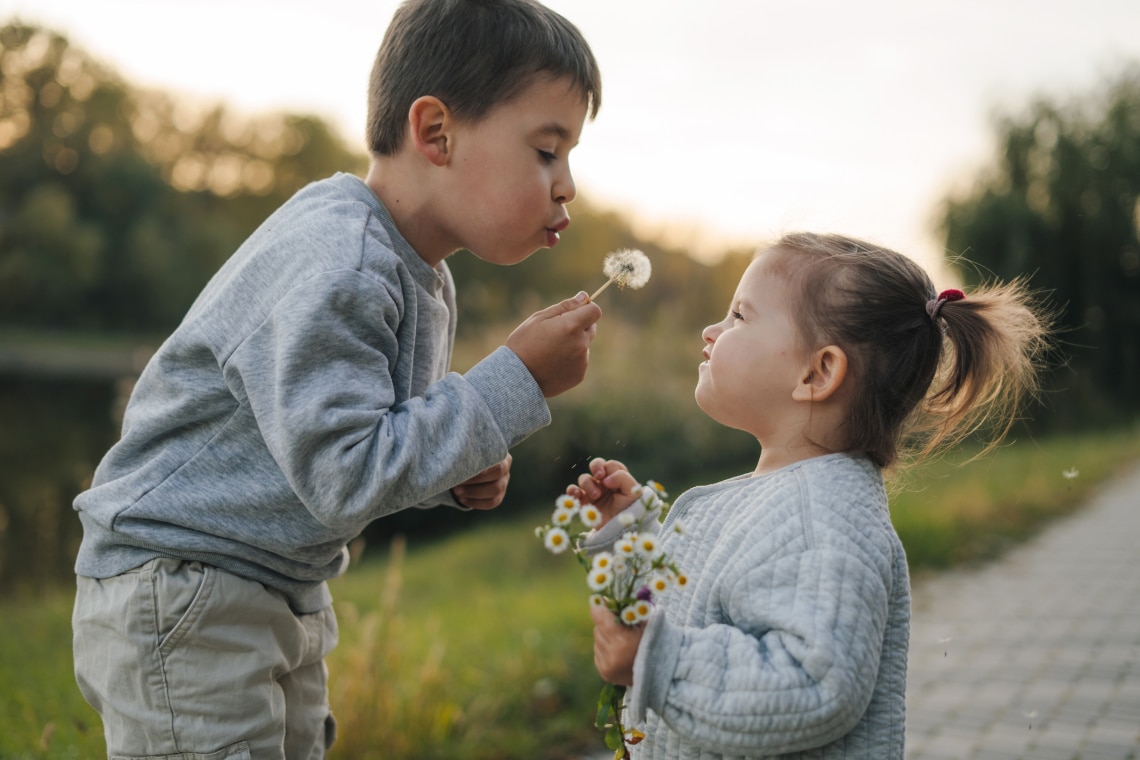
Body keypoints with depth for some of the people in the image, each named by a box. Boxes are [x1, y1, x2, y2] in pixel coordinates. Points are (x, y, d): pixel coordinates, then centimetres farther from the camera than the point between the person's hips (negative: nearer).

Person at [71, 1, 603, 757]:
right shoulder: (328, 268, -26)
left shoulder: (423, 279, 7)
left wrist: (455, 474, -4)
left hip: (288, 601, 10)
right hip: (179, 599, -10)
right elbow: (342, 474, -29)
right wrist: (515, 382, -25)